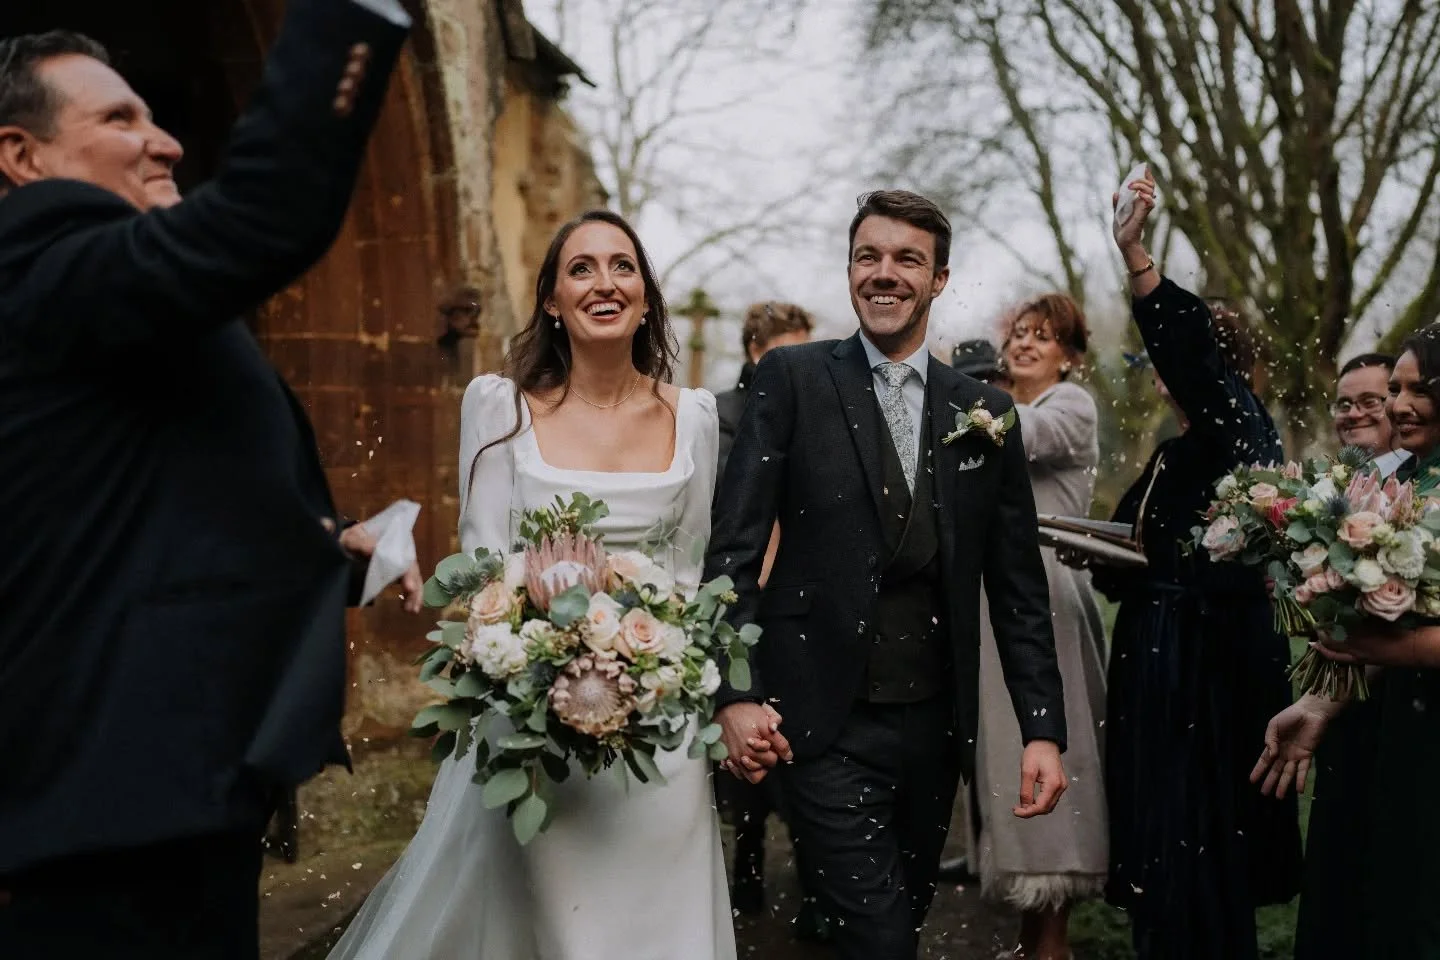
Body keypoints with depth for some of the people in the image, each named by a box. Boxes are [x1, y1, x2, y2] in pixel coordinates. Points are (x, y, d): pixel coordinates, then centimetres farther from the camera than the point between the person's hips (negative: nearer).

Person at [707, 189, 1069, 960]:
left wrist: (1043, 727, 3)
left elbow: (1017, 583, 8)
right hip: (826, 723, -4)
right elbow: (735, 544, -7)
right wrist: (737, 692, -17)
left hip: (936, 723, 4)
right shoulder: (791, 378, -2)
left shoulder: (984, 412, 7)